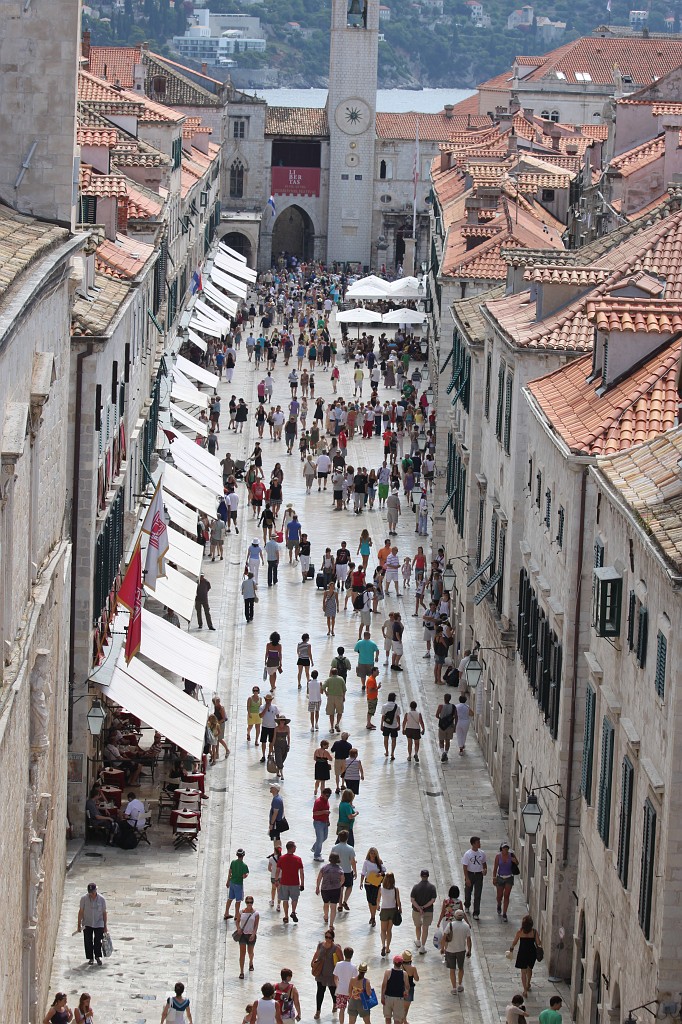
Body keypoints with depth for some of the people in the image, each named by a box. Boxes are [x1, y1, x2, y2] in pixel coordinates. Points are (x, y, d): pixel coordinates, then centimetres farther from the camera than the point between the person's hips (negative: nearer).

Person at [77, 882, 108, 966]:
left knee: (98, 941, -5)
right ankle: (90, 958, 16)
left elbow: (104, 913, 1)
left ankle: (98, 956, 14)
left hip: (99, 924, -1)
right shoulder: (84, 898, -8)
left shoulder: (101, 899, -7)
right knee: (88, 942, 2)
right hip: (87, 924, 1)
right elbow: (81, 912, 0)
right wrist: (79, 924, 0)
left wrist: (105, 926, 4)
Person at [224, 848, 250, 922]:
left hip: (232, 883, 6)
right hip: (239, 884, -6)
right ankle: (236, 916, 18)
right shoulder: (244, 866, -20)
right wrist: (247, 875, 4)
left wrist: (228, 881, 16)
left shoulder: (233, 862, -4)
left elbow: (229, 873, 4)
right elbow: (244, 876, -20)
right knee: (238, 901, 8)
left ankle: (226, 914, 28)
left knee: (230, 899, 18)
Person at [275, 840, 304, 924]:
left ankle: (286, 917, 15)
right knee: (294, 898, 19)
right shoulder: (298, 859, -9)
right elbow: (301, 873, -8)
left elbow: (278, 871, 0)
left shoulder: (281, 858, -5)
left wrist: (277, 879, 15)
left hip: (284, 882, 1)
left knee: (285, 900, 12)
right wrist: (302, 884, -2)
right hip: (295, 883, -1)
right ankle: (293, 912, 0)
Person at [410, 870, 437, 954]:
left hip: (416, 910, 1)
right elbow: (433, 900, -14)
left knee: (418, 926, 23)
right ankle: (423, 946, 3)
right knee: (425, 928, 6)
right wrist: (424, 907, -13)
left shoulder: (416, 887, -11)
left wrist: (419, 908, -16)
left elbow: (412, 900, -15)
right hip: (428, 911, -1)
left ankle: (418, 941, 42)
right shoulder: (432, 887, -11)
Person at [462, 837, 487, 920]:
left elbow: (484, 863, 16)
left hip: (479, 875, 2)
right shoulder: (467, 854, -13)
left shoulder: (481, 853, -1)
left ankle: (476, 913, 0)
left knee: (477, 895, -3)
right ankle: (467, 905, 46)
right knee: (468, 892, 16)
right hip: (470, 874, -2)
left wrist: (485, 869, -5)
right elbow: (465, 867, -12)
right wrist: (467, 879, -18)